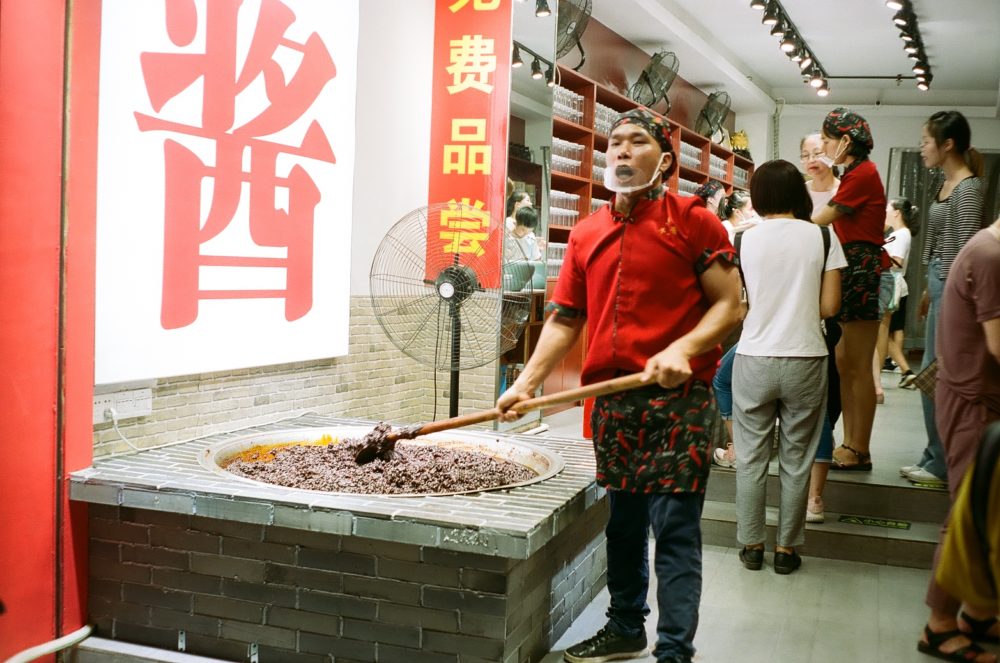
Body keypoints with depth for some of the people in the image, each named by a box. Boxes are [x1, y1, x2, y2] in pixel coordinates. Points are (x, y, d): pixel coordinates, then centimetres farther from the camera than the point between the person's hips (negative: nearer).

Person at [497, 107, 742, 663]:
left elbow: (730, 305, -5)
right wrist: (527, 382, 0)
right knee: (623, 522, 16)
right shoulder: (586, 234, 12)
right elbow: (565, 320, 11)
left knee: (674, 527, -6)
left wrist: (683, 349, -21)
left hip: (678, 395, -5)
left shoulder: (693, 221, -2)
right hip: (612, 399, 6)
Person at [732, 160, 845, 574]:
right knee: (795, 461, 10)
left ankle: (752, 546, 19)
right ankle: (786, 549, 19)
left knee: (751, 458, 11)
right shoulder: (822, 236, -3)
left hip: (754, 360, 0)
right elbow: (830, 306, -3)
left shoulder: (744, 240, -3)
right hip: (804, 361, 0)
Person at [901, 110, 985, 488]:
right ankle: (936, 458, 23)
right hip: (940, 285, 10)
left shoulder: (968, 189, -14)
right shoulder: (947, 185, 13)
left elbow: (967, 251, -18)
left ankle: (943, 465, 5)